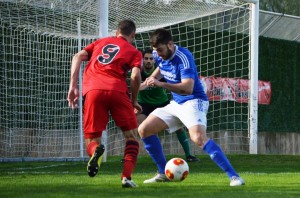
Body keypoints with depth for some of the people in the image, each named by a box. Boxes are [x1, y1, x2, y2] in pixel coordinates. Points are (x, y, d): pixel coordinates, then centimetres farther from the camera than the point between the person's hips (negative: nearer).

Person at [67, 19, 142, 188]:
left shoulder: (100, 42, 29)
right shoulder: (134, 52, 19)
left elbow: (78, 57, 14)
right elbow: (135, 76, 1)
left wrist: (73, 87, 11)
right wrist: (134, 102, 13)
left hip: (93, 91, 2)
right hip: (117, 91, -2)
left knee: (92, 140, 9)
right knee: (131, 135, 16)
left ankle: (96, 150, -29)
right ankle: (127, 177, -3)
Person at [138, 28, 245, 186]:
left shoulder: (183, 57, -24)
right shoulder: (159, 55, 0)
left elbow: (188, 88, -36)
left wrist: (161, 84, -43)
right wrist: (152, 78, 8)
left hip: (194, 101, -9)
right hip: (176, 103, 9)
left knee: (199, 138, -32)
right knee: (144, 130, 5)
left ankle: (233, 176, -32)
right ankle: (163, 173, 16)